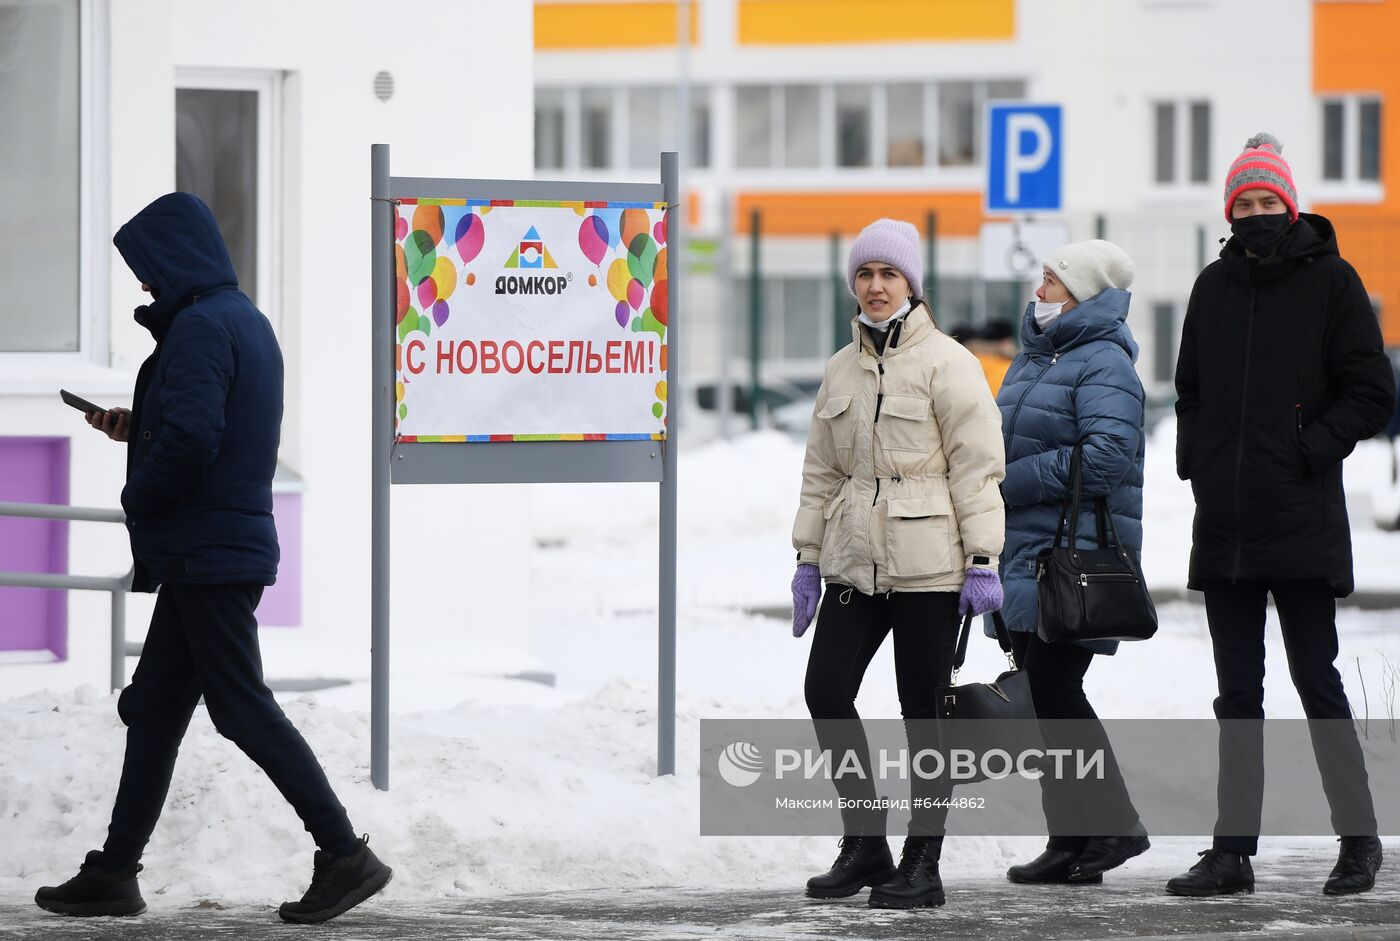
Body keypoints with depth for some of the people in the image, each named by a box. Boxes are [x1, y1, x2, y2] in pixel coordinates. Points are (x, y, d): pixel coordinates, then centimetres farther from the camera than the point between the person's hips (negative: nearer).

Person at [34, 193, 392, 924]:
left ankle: (345, 854, -7)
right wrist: (135, 429, 16)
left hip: (207, 554, -10)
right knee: (153, 708, 12)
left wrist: (138, 497, -10)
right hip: (231, 542, 10)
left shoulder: (200, 326, -16)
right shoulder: (246, 321, 15)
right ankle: (115, 872, 15)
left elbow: (191, 435, -26)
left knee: (241, 706, -7)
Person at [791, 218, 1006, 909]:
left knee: (923, 709, -1)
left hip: (927, 564, -6)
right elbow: (822, 470, 20)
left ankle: (923, 864, 6)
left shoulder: (945, 362, -4)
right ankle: (863, 845, 10)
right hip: (855, 560, 6)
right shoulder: (841, 369, 14)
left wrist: (983, 560, -12)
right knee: (825, 690, -4)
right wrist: (808, 557, 15)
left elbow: (977, 464, -7)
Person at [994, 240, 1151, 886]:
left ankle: (1117, 825, -4)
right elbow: (1002, 446, 26)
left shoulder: (1103, 364, -10)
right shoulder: (1034, 359, 18)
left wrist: (1013, 482, -16)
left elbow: (1106, 457, -21)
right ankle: (1069, 840, 12)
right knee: (1041, 692, 8)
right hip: (1028, 553, 9)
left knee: (1053, 686, -12)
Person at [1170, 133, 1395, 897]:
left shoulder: (1329, 281, -2)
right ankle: (1233, 853, 9)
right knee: (1237, 691, 7)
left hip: (1302, 519, -5)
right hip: (1223, 520, 5)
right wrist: (1195, 457, 8)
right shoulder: (1214, 288, 13)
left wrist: (1310, 450, -11)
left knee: (1315, 678, -4)